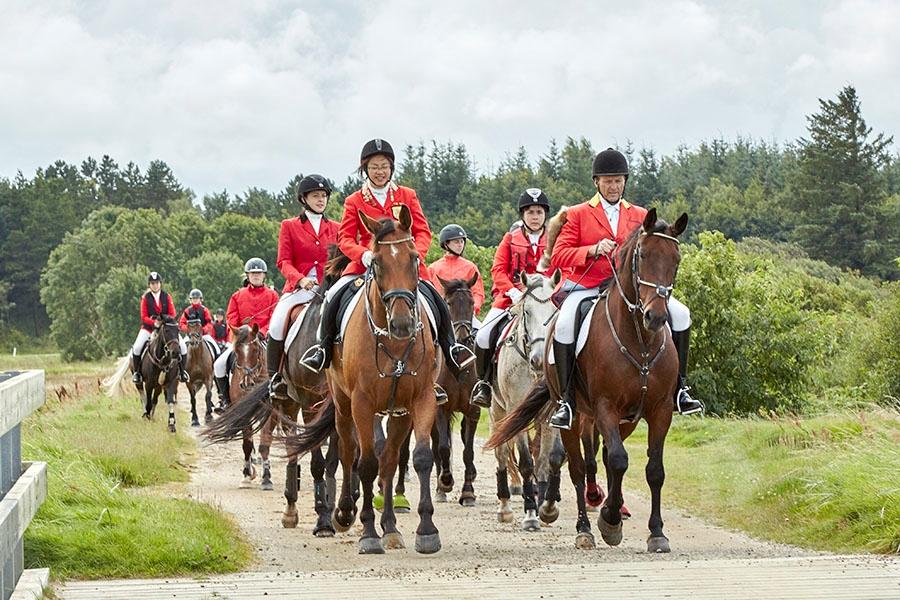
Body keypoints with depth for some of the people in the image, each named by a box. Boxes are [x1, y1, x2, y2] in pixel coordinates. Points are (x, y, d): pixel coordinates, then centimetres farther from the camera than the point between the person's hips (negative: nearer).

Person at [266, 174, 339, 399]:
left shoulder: (335, 228, 16)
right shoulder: (289, 226, 8)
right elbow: (284, 261, 0)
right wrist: (300, 279, -19)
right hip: (298, 288, -2)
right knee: (276, 325, -26)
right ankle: (275, 378, -13)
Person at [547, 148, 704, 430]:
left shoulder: (640, 216, 14)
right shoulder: (577, 215, 5)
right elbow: (558, 256, -4)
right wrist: (592, 251, -20)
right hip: (586, 286, -3)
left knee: (680, 313, -12)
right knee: (564, 326, -33)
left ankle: (678, 388, -3)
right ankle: (566, 401, -23)